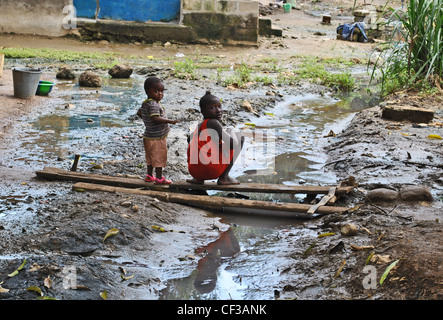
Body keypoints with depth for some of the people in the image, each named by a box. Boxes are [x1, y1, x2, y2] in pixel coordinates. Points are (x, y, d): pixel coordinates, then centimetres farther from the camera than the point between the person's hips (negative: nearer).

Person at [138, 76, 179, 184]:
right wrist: (170, 121, -33)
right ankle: (159, 178, 7)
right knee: (159, 157, 0)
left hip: (148, 136, 10)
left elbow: (139, 112, 21)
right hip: (157, 138, -10)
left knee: (150, 157, 20)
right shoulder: (153, 104, -24)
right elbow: (156, 118, -34)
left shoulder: (145, 103, 7)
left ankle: (149, 176, 30)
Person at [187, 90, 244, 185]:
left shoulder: (199, 126, 17)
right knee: (240, 137, 7)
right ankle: (223, 177, 1)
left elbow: (190, 139, 39)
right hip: (212, 171, -8)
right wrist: (232, 133, 9)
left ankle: (198, 178, 18)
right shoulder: (213, 123, -7)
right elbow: (233, 143, -14)